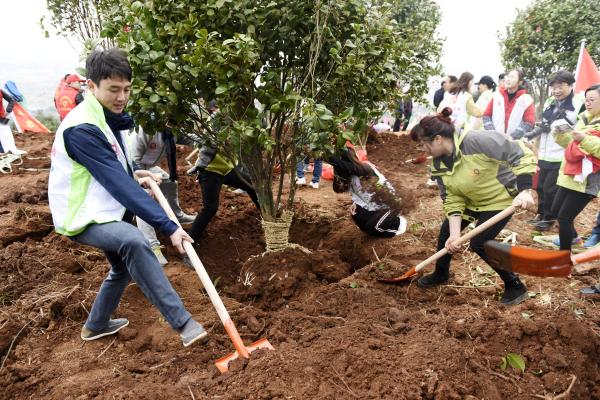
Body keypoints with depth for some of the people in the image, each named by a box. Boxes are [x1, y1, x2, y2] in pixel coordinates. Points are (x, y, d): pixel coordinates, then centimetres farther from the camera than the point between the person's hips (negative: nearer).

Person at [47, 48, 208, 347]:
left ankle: (96, 326, 47)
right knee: (133, 241, -37)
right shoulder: (82, 128, -27)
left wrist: (132, 174, 0)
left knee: (124, 266, 24)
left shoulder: (111, 117, 3)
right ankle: (183, 323, -33)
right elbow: (119, 185, -34)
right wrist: (168, 226, -36)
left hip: (106, 209, 10)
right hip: (81, 217, -10)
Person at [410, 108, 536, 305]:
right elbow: (452, 199, -11)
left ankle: (515, 286, 10)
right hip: (471, 200, 7)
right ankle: (441, 274, 36)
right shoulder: (439, 164, -12)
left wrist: (525, 190, -38)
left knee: (479, 243, -11)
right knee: (447, 231, 11)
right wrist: (455, 233, -21)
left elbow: (521, 155, -30)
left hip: (500, 199, -7)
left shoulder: (477, 141, -35)